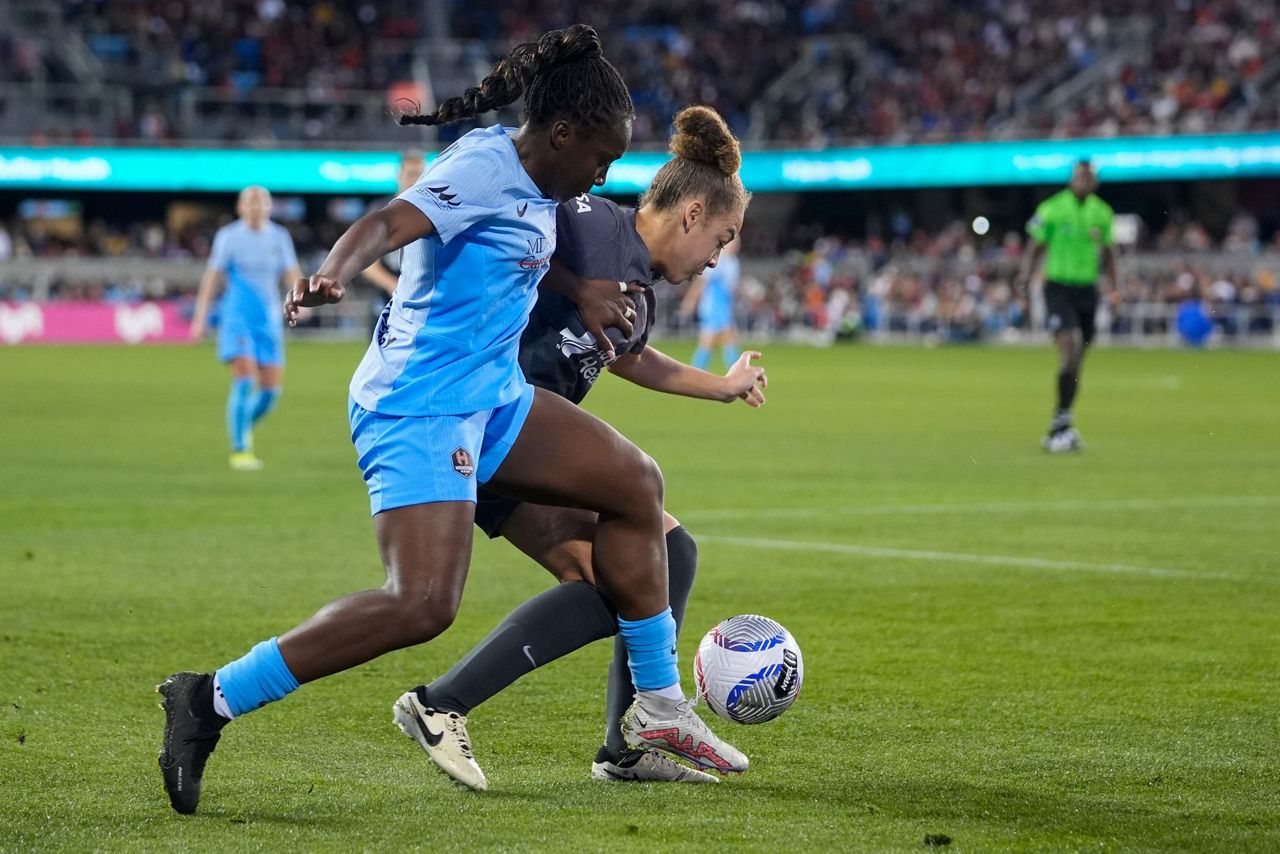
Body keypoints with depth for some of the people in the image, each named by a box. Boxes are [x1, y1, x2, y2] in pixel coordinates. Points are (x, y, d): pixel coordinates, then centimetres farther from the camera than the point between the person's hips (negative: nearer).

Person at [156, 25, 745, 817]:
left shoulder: (533, 184, 11)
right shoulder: (483, 168, -17)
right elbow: (387, 224, -34)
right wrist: (331, 275, -53)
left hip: (491, 397, 11)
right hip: (422, 405, -11)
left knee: (635, 484, 14)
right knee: (423, 605, -22)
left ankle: (660, 709, 25)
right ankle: (211, 700, -14)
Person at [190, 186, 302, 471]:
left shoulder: (279, 237, 9)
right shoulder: (228, 236, -1)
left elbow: (291, 274, 4)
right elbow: (212, 276, -1)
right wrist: (200, 317, -7)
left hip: (269, 320, 4)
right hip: (237, 317, -4)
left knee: (270, 390, 1)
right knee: (245, 381, -17)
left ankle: (240, 433, 28)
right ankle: (239, 450, -9)